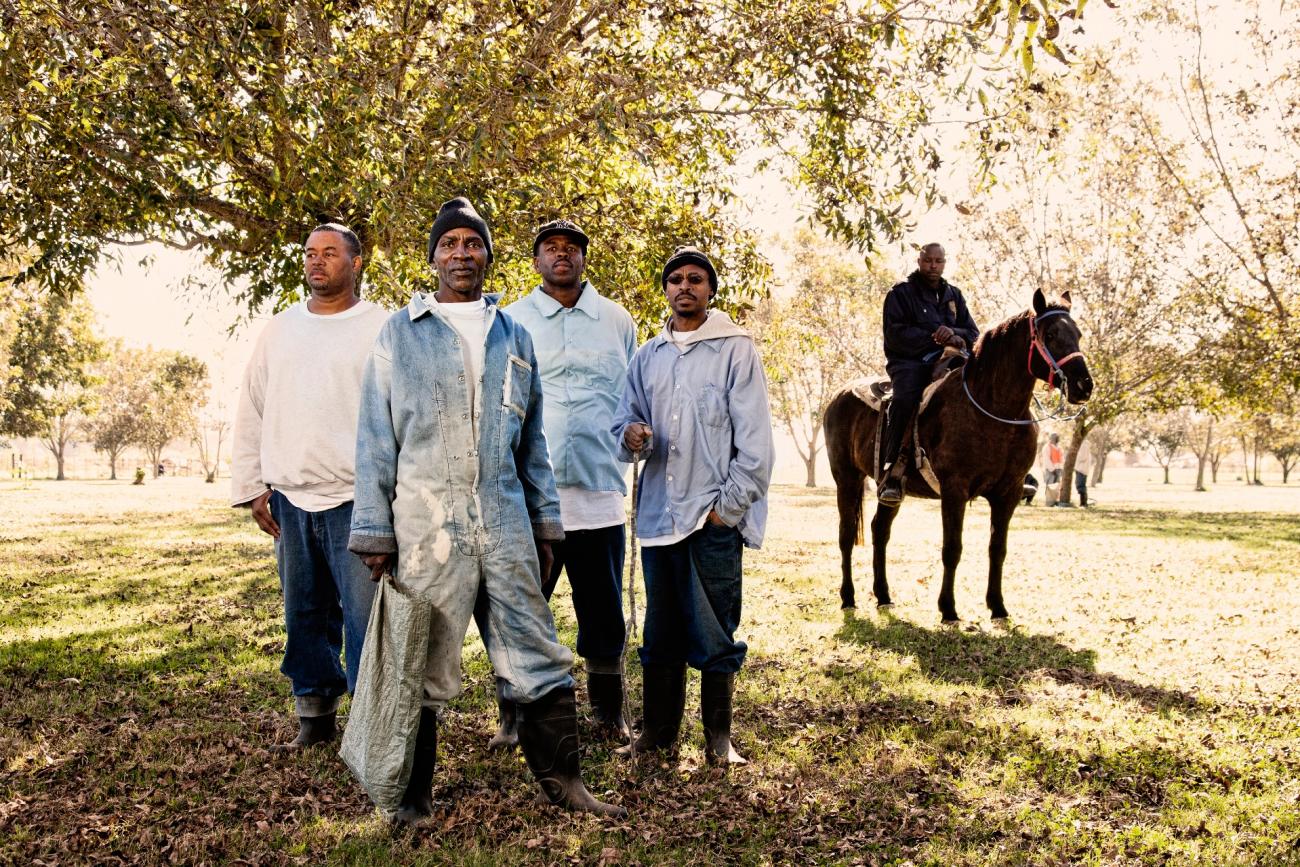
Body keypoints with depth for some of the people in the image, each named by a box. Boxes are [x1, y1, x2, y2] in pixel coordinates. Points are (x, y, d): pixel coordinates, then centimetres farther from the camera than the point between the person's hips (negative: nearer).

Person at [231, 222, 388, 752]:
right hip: (289, 499, 5)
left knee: (365, 613, -5)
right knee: (304, 614, 12)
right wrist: (251, 486, 9)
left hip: (357, 501, -5)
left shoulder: (381, 329, 0)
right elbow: (252, 412, 15)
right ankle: (314, 714, 23)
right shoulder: (278, 331, 14)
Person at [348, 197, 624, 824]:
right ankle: (414, 792, 17)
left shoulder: (513, 337, 15)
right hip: (425, 525, -3)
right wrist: (374, 532, -2)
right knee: (423, 666, 3)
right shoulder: (399, 334, 5)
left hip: (505, 522, 3)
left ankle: (561, 778, 15)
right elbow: (375, 439, 3)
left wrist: (544, 522, 13)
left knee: (537, 654, 4)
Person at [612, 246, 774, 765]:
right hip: (658, 513, 4)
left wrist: (730, 504, -10)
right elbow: (626, 421, 16)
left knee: (715, 634, 2)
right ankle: (658, 732, 23)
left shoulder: (735, 350, 0)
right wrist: (632, 437, -8)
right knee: (661, 633, 12)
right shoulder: (647, 358, 13)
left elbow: (755, 439, -4)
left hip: (714, 516, -4)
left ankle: (718, 737, 15)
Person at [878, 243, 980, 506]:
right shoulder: (901, 293, 7)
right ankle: (892, 472, -35)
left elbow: (973, 333, 16)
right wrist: (936, 339, -16)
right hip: (909, 362, -5)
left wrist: (954, 334, -10)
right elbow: (895, 333, -8)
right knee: (905, 399, -36)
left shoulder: (954, 295, 22)